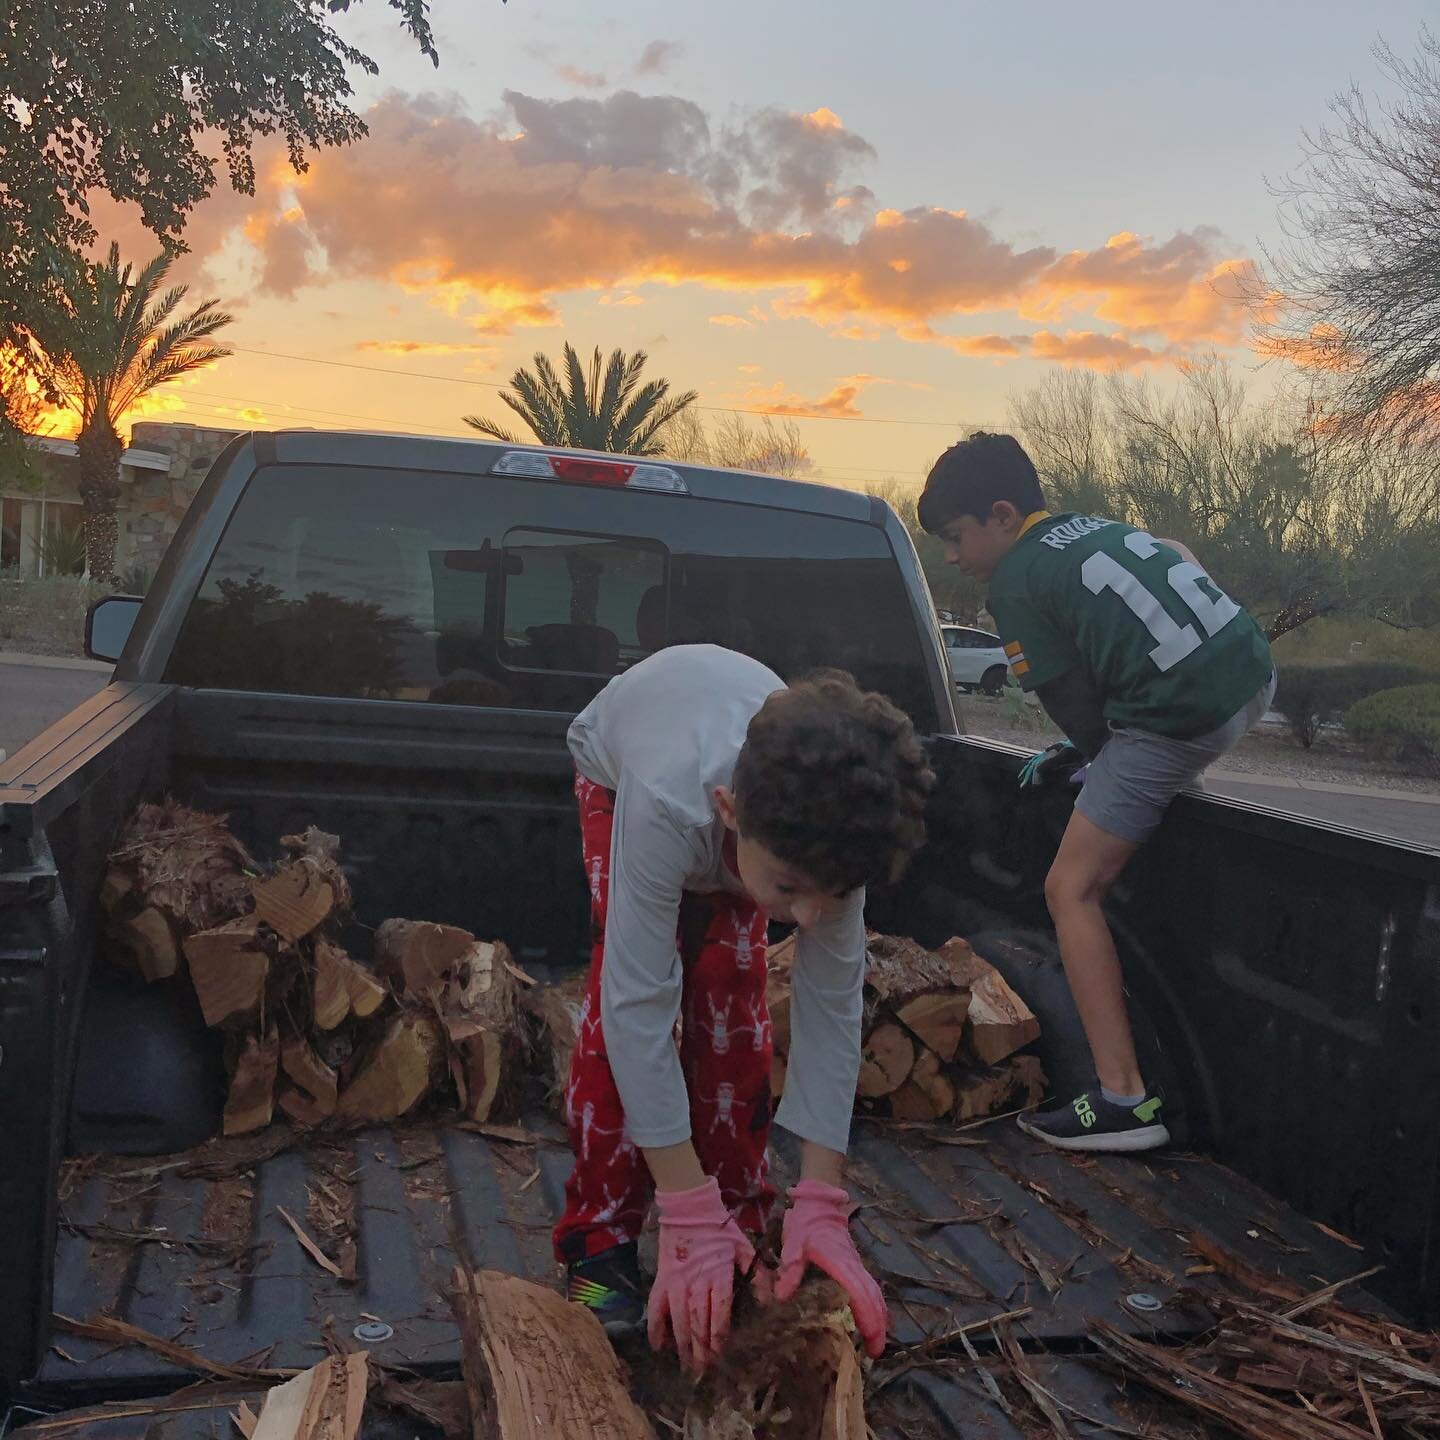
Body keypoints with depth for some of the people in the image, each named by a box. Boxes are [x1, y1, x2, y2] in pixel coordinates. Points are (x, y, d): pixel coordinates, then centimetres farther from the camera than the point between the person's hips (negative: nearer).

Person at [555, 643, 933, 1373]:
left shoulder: (832, 828, -39)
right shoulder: (664, 805, -49)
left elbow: (831, 1006, -33)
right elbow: (638, 1006, -47)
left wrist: (821, 1204, -35)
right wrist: (687, 1215, -46)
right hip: (619, 760, -2)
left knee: (730, 994, -10)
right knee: (620, 993, -18)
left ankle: (736, 1230, 4)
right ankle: (599, 1244, -7)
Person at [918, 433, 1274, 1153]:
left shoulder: (1014, 582, -3)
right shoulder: (1096, 527, 21)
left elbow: (1075, 702, -1)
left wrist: (1090, 750, 20)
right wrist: (1079, 752, 28)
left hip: (1179, 722, -8)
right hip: (1253, 674, 9)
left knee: (1071, 889, -1)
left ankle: (1124, 1098, -5)